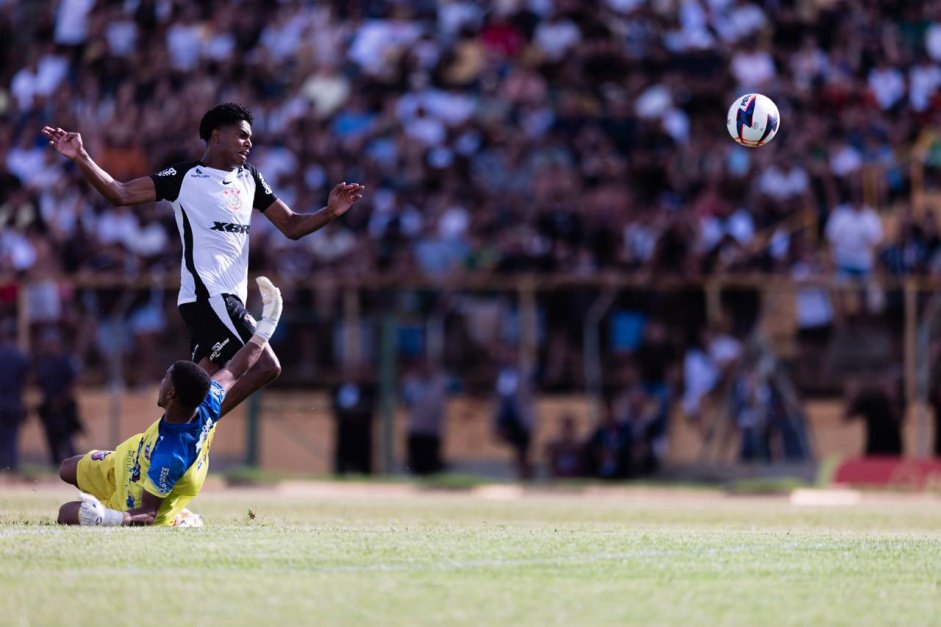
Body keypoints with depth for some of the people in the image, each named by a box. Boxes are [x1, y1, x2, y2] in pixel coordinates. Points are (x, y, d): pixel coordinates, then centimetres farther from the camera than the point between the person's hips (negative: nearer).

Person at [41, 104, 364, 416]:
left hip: (229, 298, 7)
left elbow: (291, 226, 20)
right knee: (265, 366, -17)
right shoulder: (184, 176, -4)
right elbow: (121, 194, -7)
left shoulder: (249, 178, 16)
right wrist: (81, 158, -20)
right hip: (206, 295, -7)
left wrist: (330, 212, 4)